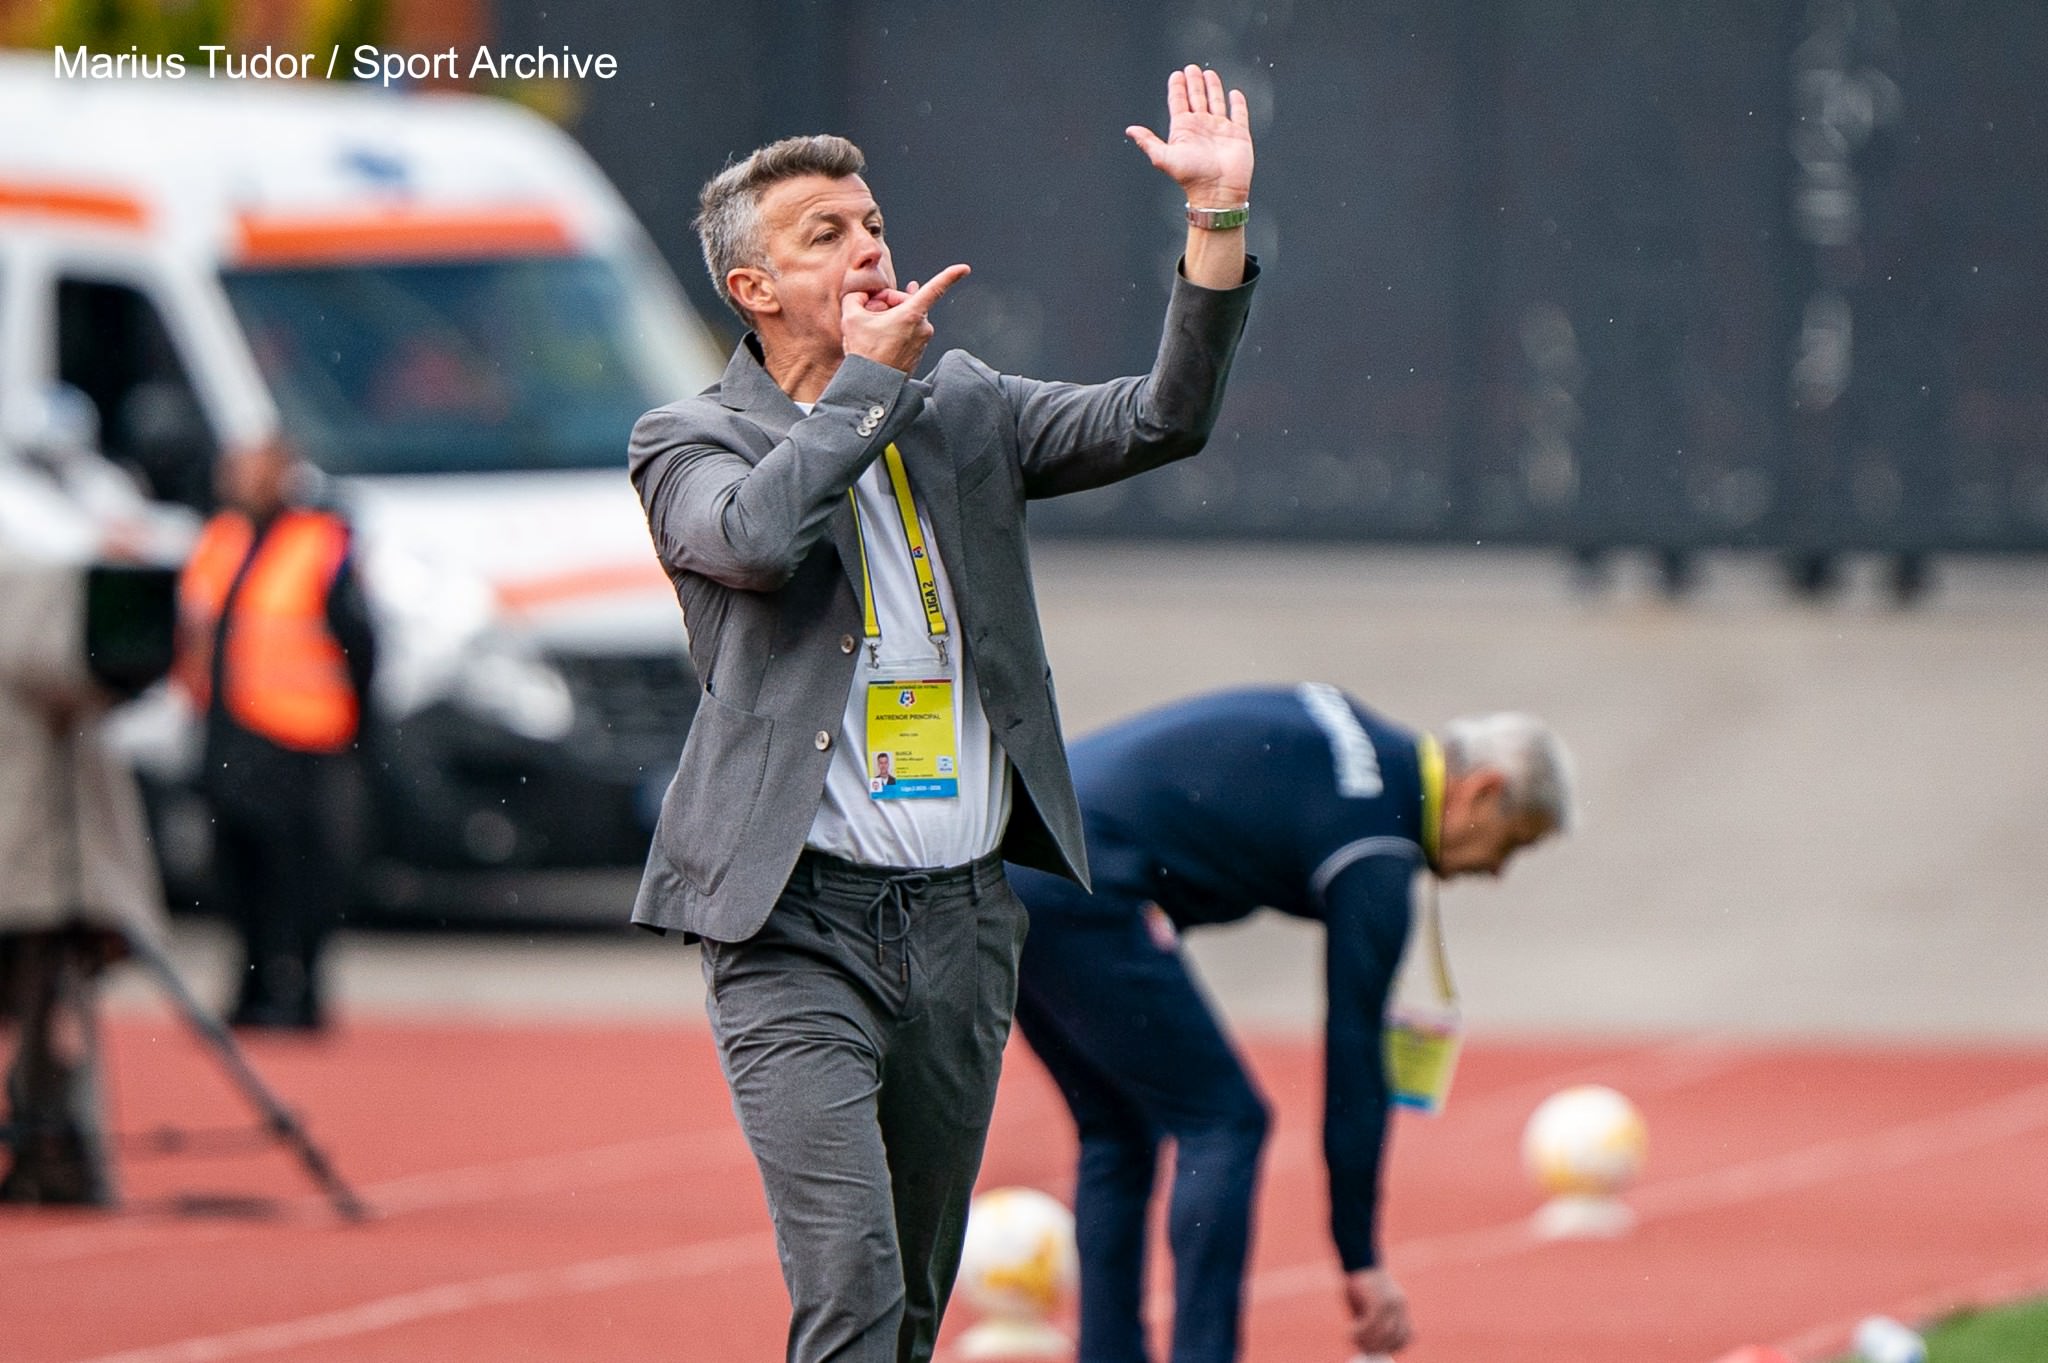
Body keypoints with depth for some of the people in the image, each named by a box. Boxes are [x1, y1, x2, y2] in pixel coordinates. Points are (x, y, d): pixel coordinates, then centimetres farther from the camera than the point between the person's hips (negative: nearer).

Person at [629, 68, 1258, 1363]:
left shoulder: (962, 410, 13)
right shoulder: (689, 441, 0)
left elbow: (1163, 420, 3)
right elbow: (756, 532, -22)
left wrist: (1219, 220, -7)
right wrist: (870, 376, -10)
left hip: (963, 918, 5)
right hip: (802, 928, -5)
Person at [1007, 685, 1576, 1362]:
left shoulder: (1347, 726, 18)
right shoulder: (1375, 855, -7)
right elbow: (1352, 1060, -6)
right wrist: (1362, 1262, -1)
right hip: (1075, 891, -9)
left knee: (1118, 1130, 17)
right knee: (1223, 1122, -3)